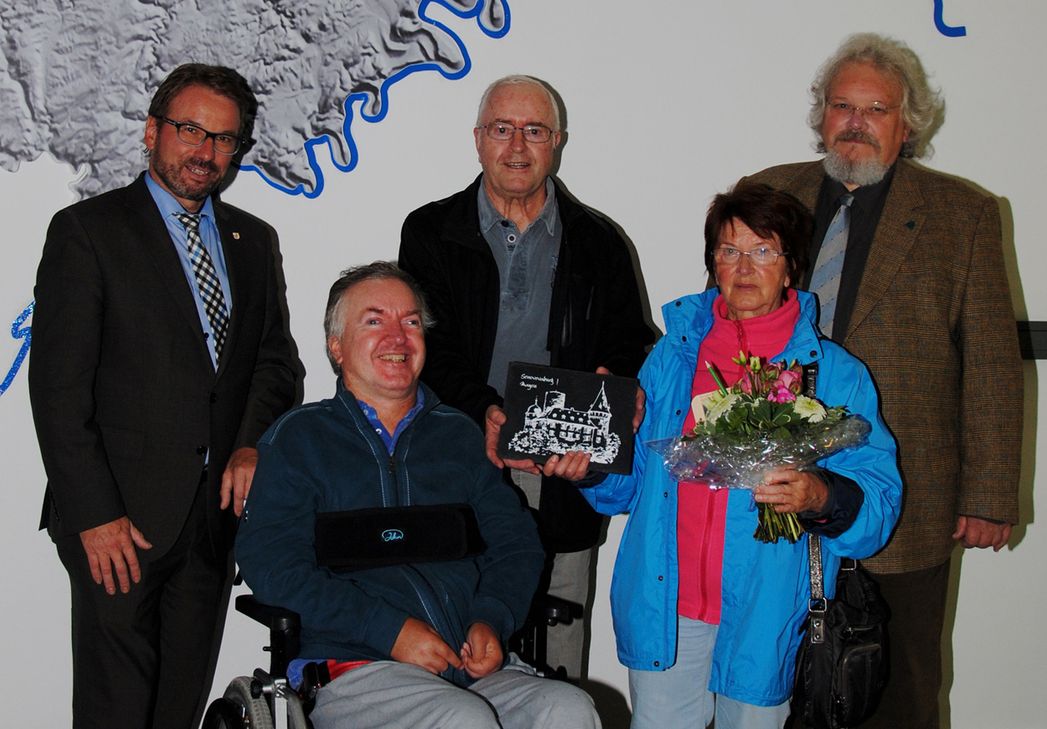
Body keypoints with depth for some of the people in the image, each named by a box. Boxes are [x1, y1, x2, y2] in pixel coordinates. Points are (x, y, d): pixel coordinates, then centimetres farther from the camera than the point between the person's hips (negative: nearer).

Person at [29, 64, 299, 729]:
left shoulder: (254, 240, 14)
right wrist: (95, 513, -14)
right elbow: (59, 386, -8)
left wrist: (253, 446, -7)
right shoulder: (86, 230, -3)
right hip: (121, 512, -5)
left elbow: (277, 358, 13)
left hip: (218, 506, 5)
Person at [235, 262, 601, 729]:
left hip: (473, 668, 4)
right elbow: (270, 561, -4)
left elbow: (516, 542, 17)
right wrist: (389, 630, -13)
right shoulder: (299, 437, 9)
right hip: (358, 666, -4)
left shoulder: (459, 434, 21)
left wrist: (492, 620, -5)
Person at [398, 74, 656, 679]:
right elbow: (429, 346, -3)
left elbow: (631, 345, 11)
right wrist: (483, 411, -20)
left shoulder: (598, 242, 12)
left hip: (566, 482, 2)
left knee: (559, 676, 7)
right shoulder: (432, 232, 7)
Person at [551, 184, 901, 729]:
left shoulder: (835, 373, -2)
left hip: (765, 614, -2)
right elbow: (633, 479, 12)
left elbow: (878, 503, -8)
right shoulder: (673, 354, 8)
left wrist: (819, 497, -28)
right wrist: (592, 466, -8)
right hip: (664, 606, 2)